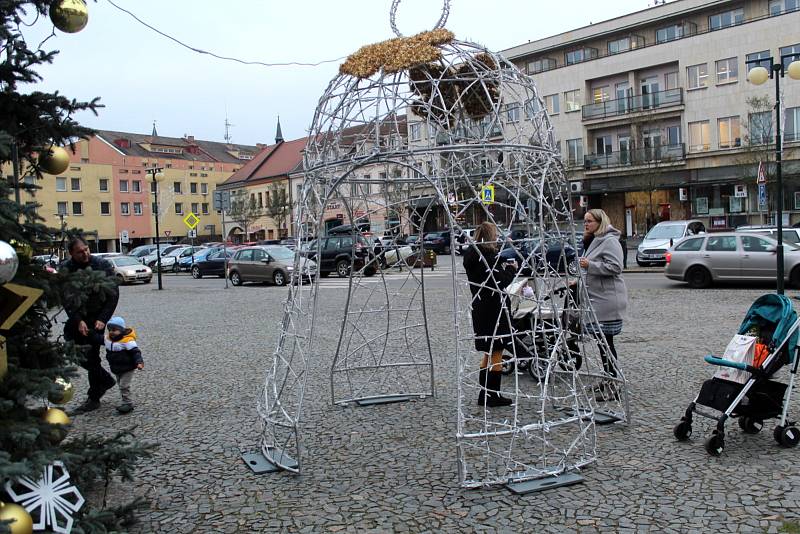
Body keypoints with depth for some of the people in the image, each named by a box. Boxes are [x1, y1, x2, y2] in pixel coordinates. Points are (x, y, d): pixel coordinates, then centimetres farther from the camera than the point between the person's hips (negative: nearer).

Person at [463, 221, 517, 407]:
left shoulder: (472, 256, 8)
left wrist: (503, 267, 12)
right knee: (496, 353, 2)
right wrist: (511, 269, -2)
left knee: (489, 354, 18)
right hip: (494, 310, -8)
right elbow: (501, 282, -18)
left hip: (479, 309, 9)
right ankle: (493, 395, 9)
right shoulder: (489, 256, -18)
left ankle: (484, 394, 23)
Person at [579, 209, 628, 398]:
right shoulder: (593, 241, 20)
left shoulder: (609, 241, -12)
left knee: (606, 341, -7)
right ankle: (607, 381, 23)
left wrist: (589, 265, -23)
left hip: (608, 301, -10)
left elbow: (615, 267, -22)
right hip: (597, 299, 10)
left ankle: (612, 386, 0)